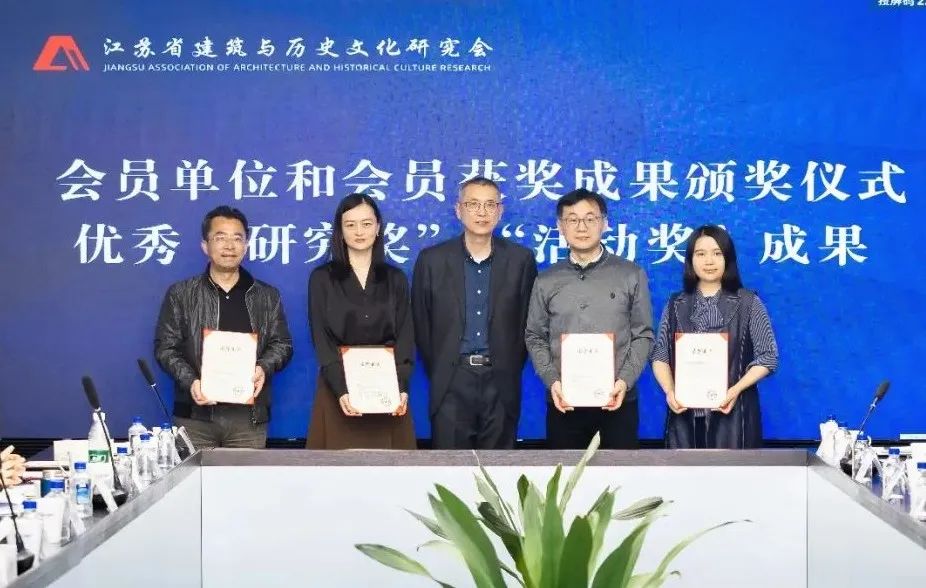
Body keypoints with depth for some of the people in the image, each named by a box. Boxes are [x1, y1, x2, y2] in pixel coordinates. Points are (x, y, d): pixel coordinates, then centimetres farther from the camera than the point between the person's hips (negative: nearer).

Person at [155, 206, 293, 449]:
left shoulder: (267, 297, 11)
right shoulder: (181, 294, 7)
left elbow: (282, 344, 10)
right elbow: (165, 346, 3)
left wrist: (264, 368, -11)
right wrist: (190, 381, -13)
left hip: (249, 415, 1)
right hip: (196, 414, -1)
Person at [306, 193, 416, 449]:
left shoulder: (396, 279, 9)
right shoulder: (322, 278, 4)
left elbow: (405, 337, 3)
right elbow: (322, 341, -4)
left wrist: (401, 388, -14)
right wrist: (341, 390, -19)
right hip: (339, 388, -1)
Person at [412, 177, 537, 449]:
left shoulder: (521, 259, 3)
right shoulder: (432, 260, 2)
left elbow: (528, 321, 8)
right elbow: (421, 324, 7)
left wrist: (511, 370, 6)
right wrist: (438, 373, 8)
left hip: (501, 383, 1)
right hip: (451, 383, 0)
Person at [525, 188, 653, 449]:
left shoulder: (632, 275, 3)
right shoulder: (546, 281, 7)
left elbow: (643, 335, 2)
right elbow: (535, 337, 8)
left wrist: (625, 380, -11)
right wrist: (551, 380, -8)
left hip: (617, 400, -1)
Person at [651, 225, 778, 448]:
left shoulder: (748, 303, 3)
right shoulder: (676, 304, 10)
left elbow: (767, 356, 1)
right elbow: (660, 356, 8)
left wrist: (736, 389, -13)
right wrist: (669, 392, -11)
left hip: (732, 412, -2)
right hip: (685, 414, 2)